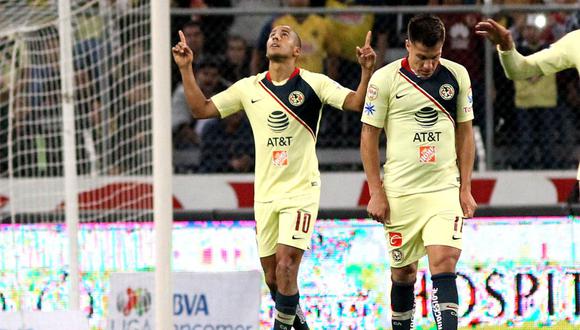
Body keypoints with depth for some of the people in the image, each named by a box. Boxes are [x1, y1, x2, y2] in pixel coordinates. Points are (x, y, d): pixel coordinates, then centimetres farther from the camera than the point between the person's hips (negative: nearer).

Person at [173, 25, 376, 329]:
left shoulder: (313, 84, -4)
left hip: (301, 191, -4)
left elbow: (356, 103, -14)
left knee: (285, 267, -16)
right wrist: (186, 69, -2)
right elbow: (201, 109, 8)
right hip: (265, 194, 4)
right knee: (272, 277, 8)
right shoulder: (249, 88, 7)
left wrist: (367, 71, -32)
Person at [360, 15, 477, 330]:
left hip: (445, 189, 1)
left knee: (444, 264, -14)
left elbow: (465, 133, 11)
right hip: (400, 192, -1)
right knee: (403, 271, 8)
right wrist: (376, 193, -5)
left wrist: (465, 189, 6)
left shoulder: (457, 76, 4)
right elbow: (368, 137, 0)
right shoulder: (385, 79, -4)